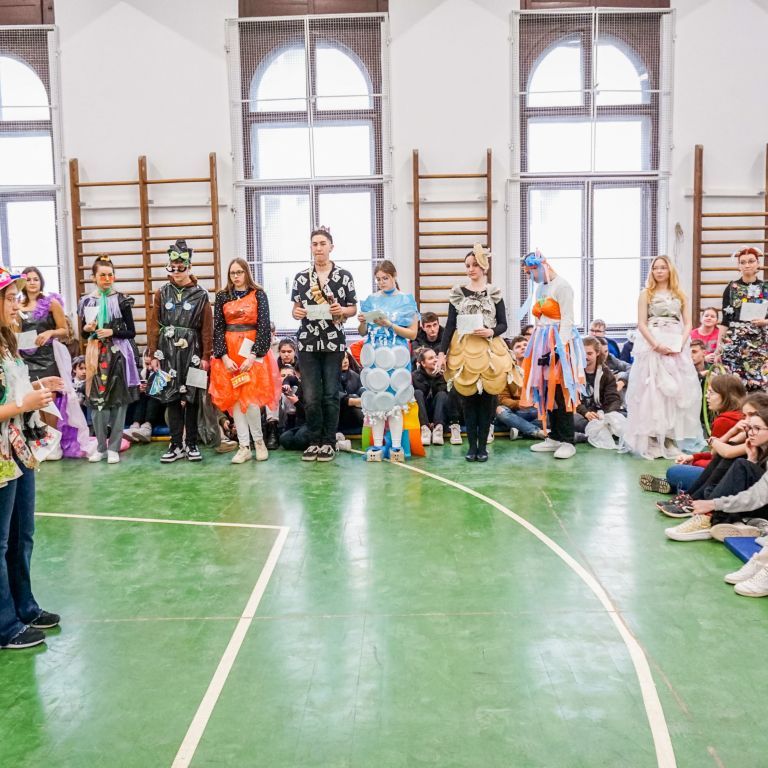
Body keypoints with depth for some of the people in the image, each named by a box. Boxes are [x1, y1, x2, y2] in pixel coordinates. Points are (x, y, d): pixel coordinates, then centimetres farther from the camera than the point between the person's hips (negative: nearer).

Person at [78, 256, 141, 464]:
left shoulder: (121, 300, -2)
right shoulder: (86, 302, 8)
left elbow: (131, 332, -1)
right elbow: (83, 333, 15)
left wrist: (112, 332, -15)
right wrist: (87, 329, -6)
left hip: (118, 354, -3)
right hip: (95, 355, 3)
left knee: (118, 400, -1)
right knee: (96, 400, 3)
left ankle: (114, 447, 7)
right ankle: (100, 446, 14)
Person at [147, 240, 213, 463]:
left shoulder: (200, 295, 1)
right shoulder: (162, 293, 7)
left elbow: (207, 328, 0)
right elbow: (154, 325, 5)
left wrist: (205, 356, -4)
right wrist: (153, 355, 0)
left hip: (192, 352, -1)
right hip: (168, 352, 2)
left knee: (192, 398, 4)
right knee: (172, 398, 3)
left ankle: (191, 444, 14)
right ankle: (176, 444, 9)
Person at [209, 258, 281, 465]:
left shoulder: (258, 294, 1)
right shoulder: (222, 296, 8)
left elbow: (264, 326, -5)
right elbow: (218, 328, 4)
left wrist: (253, 355, -14)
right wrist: (224, 356, -7)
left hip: (253, 351, -3)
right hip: (228, 353, 3)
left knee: (251, 398, -11)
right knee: (234, 399, 2)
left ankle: (259, 441, 10)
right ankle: (244, 447, 8)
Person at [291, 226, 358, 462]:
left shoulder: (344, 276, 3)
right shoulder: (301, 277, 8)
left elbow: (353, 308, 7)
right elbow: (296, 307, 14)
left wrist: (342, 311, -14)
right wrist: (296, 312, -8)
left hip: (334, 343, -1)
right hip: (308, 343, 2)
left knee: (330, 395, 2)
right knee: (310, 397, -1)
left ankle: (329, 443, 14)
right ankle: (314, 441, 14)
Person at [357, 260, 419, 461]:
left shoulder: (406, 300, 3)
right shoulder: (371, 300, 11)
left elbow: (412, 333, -1)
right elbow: (363, 332, 15)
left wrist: (389, 325, -12)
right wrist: (362, 322, -7)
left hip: (396, 356, -2)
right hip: (374, 355, 3)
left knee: (394, 399, -5)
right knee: (375, 399, 0)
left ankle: (396, 447, -1)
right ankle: (377, 446, 5)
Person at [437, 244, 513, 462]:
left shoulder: (494, 293, 5)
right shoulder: (457, 292, 5)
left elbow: (503, 324, 6)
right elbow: (450, 325, 4)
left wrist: (491, 332, -15)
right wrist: (442, 352, -4)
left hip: (489, 351, 0)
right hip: (463, 351, 0)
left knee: (486, 400, 2)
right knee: (468, 400, 2)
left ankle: (482, 446, 11)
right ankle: (472, 446, 10)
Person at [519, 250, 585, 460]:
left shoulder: (562, 286, -9)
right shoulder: (540, 288, 15)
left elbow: (567, 319, -13)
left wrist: (558, 348, -20)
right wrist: (536, 348, 12)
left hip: (559, 343, -8)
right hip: (542, 344, 8)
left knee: (561, 392, -7)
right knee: (546, 392, 8)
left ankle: (567, 441, -2)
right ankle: (554, 438, 16)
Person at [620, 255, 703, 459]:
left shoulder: (680, 295, 12)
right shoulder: (646, 294, 5)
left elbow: (687, 323, 6)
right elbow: (641, 324, -3)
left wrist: (680, 344, -11)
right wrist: (657, 345, -16)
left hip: (677, 347, 3)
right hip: (652, 346, -3)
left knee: (677, 391, 1)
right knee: (652, 390, -5)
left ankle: (671, 439, 8)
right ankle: (652, 441, -3)